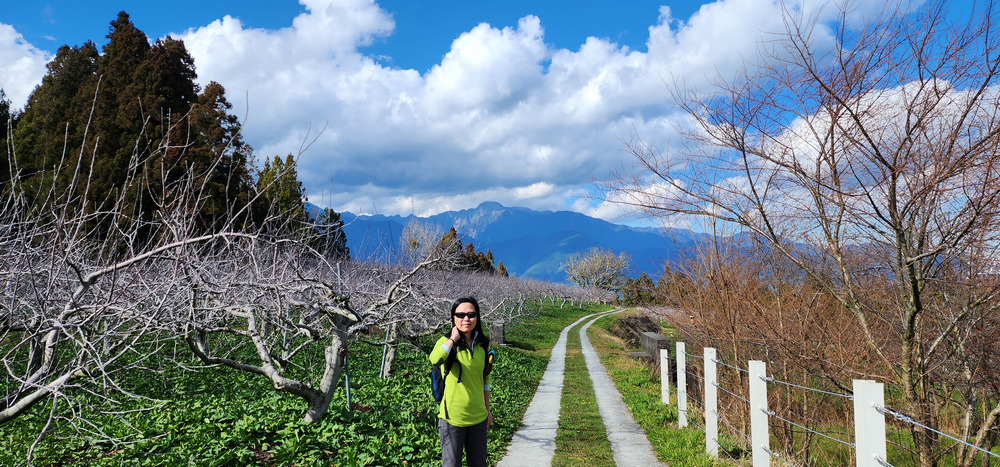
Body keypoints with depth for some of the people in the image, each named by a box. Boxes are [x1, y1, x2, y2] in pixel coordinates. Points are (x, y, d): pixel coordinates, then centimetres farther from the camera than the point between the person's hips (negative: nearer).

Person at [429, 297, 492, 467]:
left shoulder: (482, 344, 4)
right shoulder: (446, 341, -8)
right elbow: (434, 359, -32)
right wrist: (453, 338, -21)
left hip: (478, 416, 4)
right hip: (452, 416, -4)